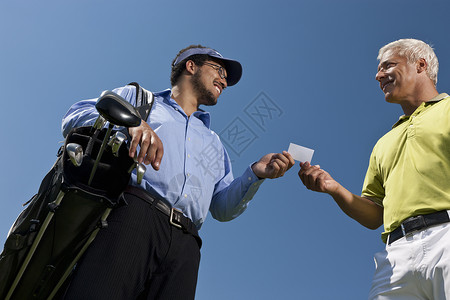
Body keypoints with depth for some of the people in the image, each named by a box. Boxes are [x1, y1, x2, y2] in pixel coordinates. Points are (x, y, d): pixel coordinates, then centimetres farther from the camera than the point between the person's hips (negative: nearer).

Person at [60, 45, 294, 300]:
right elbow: (75, 117, 9)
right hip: (131, 214, -3)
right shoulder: (137, 96, 24)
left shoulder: (214, 143, 34)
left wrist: (256, 174, 9)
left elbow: (223, 208, 26)